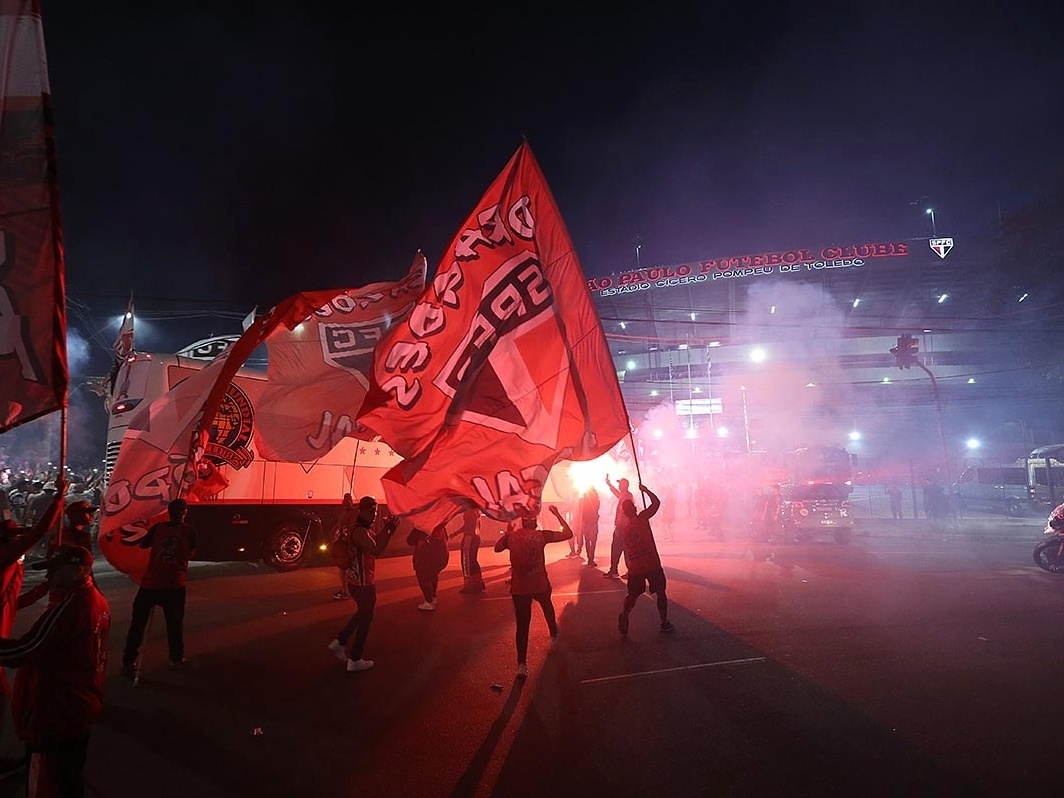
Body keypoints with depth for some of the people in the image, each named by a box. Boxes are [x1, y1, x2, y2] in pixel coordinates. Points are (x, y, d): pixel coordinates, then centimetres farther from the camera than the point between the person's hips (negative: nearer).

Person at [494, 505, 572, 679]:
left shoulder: (511, 536, -5)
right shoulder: (541, 535, -11)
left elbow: (497, 548, 15)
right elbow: (568, 534, -8)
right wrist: (557, 515, 0)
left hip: (519, 588, 0)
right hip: (540, 585, 0)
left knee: (522, 625, 5)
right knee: (547, 607, 32)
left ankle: (522, 665, 0)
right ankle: (554, 634, 54)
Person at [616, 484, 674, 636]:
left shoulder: (626, 528, 8)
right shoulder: (642, 518, -6)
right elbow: (656, 502, -2)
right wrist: (645, 490, 8)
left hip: (635, 567, 4)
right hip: (651, 563, -4)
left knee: (632, 595, 14)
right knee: (660, 593, 12)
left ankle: (623, 617, -8)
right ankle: (665, 623, 15)